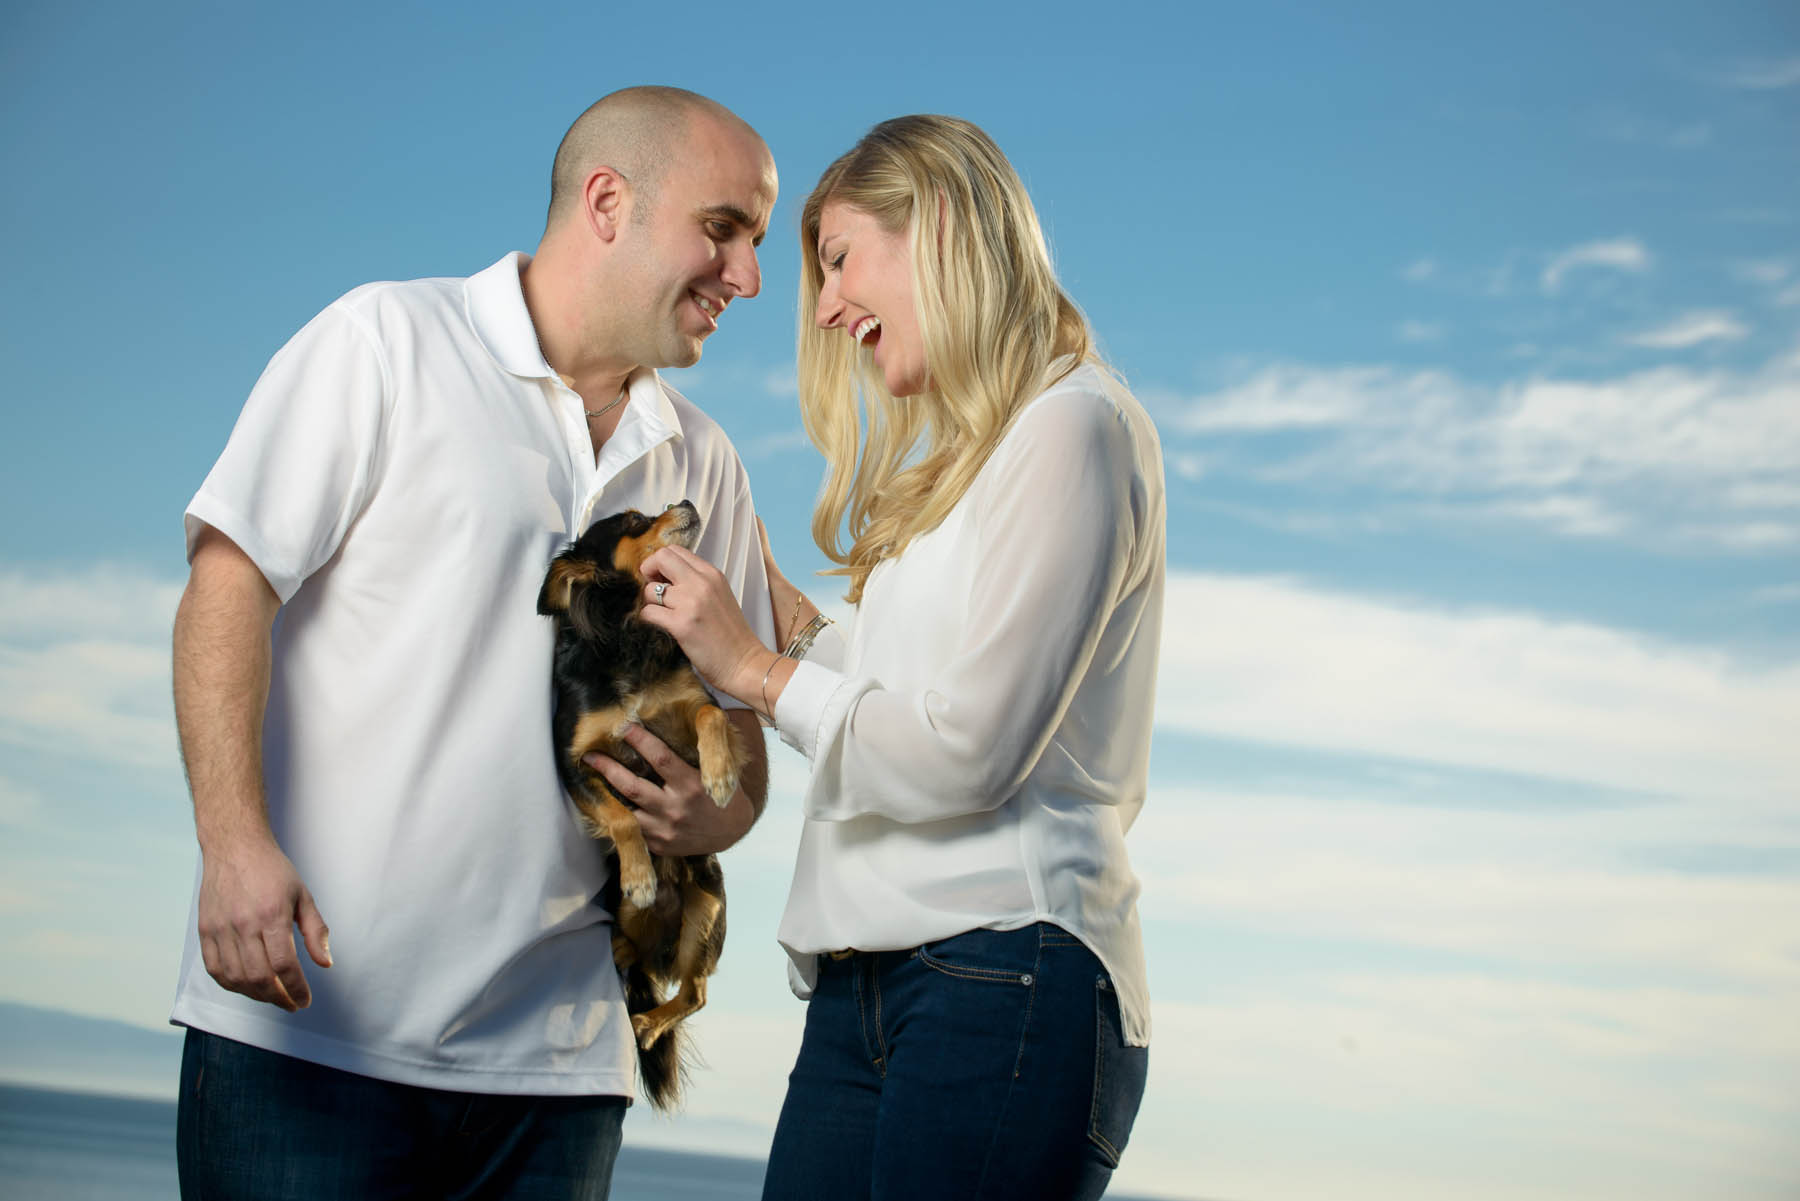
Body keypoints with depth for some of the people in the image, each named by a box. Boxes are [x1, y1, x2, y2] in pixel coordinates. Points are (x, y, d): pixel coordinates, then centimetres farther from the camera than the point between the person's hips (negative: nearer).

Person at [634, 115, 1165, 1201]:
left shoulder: (1071, 426, -6)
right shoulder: (959, 462, 24)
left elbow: (963, 755, -13)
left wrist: (755, 668, -3)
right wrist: (786, 612, 21)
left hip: (1002, 975, -8)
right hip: (866, 985, 8)